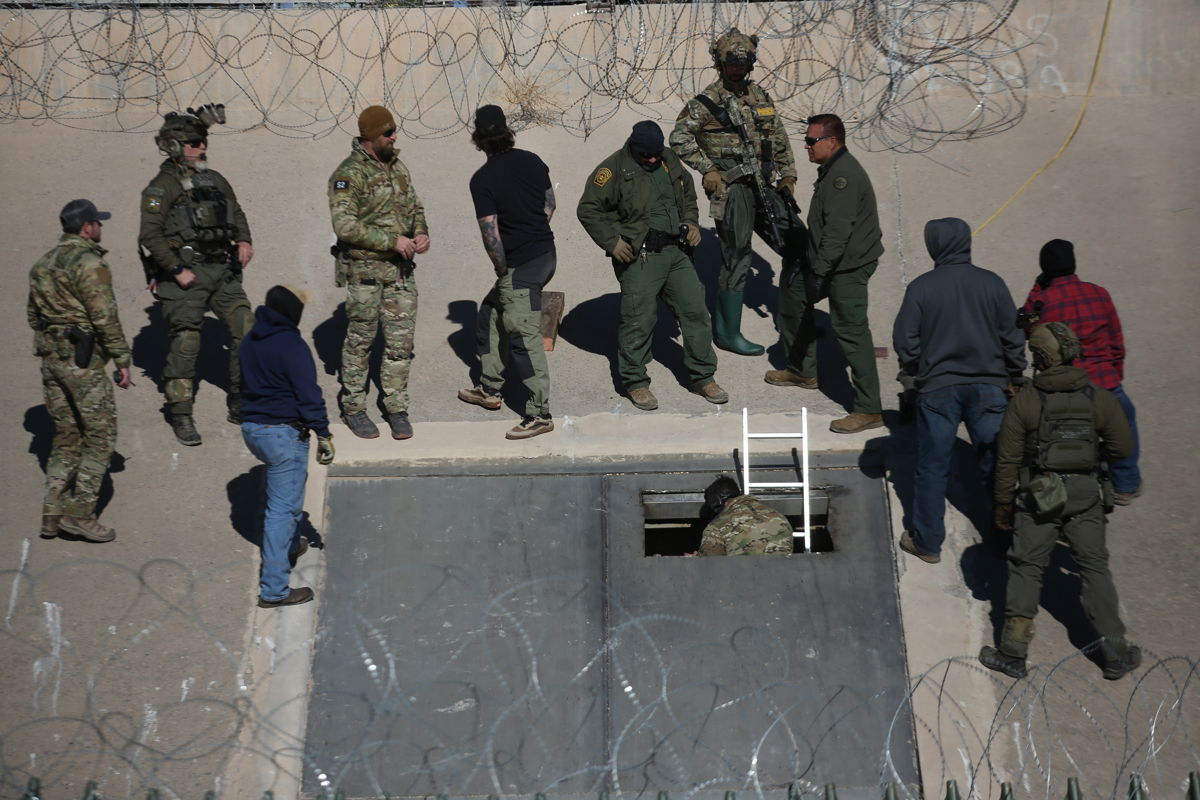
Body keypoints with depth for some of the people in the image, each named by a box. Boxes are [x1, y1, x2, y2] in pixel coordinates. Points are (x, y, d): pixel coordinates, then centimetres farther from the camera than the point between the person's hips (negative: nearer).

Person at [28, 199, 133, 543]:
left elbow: (34, 314, 18)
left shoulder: (44, 262, 14)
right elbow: (105, 318, -18)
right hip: (83, 360, -8)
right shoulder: (89, 263, -14)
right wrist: (123, 361, -12)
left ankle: (53, 514, 12)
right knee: (100, 436, 0)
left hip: (51, 358, 8)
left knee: (66, 436, 14)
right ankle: (80, 512, -2)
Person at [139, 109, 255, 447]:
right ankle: (181, 417, 7)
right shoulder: (162, 187, -7)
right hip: (185, 276, -6)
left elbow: (237, 213, 27)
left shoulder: (215, 180, 14)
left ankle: (240, 406, 12)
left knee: (247, 330, -1)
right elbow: (150, 234, -13)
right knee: (185, 344, -5)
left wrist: (243, 241, 8)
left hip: (222, 272, 6)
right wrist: (177, 270, -17)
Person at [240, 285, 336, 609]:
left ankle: (289, 546, 50)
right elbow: (309, 395, -20)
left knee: (291, 485, 32)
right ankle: (274, 589, -3)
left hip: (252, 427, 9)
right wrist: (324, 435, -15)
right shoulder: (292, 346, -19)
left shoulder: (250, 341, 9)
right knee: (283, 507, -4)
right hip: (283, 433, -9)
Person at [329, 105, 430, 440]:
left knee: (401, 341, 6)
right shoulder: (349, 174, -13)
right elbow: (345, 226, -20)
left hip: (401, 269, 6)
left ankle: (397, 409, 16)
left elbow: (415, 206, 19)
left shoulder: (398, 167, 10)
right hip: (365, 270, -6)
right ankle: (353, 409, 19)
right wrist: (393, 241, -21)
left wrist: (421, 233, -2)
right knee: (360, 340, 5)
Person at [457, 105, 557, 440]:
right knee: (491, 313, 22)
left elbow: (491, 236, -19)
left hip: (520, 266, -9)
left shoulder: (482, 180, -17)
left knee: (524, 337, -3)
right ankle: (489, 389, 31)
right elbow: (549, 205, 14)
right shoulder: (532, 161, 4)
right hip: (546, 253, 9)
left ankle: (540, 413, 1)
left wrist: (503, 271, -5)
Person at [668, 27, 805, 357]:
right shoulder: (707, 101, -3)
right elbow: (679, 138, -8)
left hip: (762, 185, 6)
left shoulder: (760, 96, 15)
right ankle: (728, 333, 6)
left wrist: (788, 174, 13)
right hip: (731, 188, -6)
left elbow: (779, 140, 22)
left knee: (799, 243, 5)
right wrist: (707, 169, -13)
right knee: (736, 258, -5)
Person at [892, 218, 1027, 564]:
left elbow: (905, 341, -6)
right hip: (988, 386, 2)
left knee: (932, 467, 8)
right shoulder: (992, 283, -2)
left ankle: (927, 542, 15)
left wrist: (914, 370, 14)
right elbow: (1012, 337, 3)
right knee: (995, 463, 12)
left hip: (938, 388, -2)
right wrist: (1015, 377, 16)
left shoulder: (920, 287, -8)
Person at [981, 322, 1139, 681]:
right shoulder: (1100, 398, -4)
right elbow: (1122, 446, 2)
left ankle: (1013, 653, 10)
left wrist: (1003, 503, 4)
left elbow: (1007, 459, -7)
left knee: (1026, 568, 7)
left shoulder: (1024, 403, -11)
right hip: (1085, 495, 2)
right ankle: (1115, 652, 15)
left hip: (1038, 497, -2)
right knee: (1094, 567, 13)